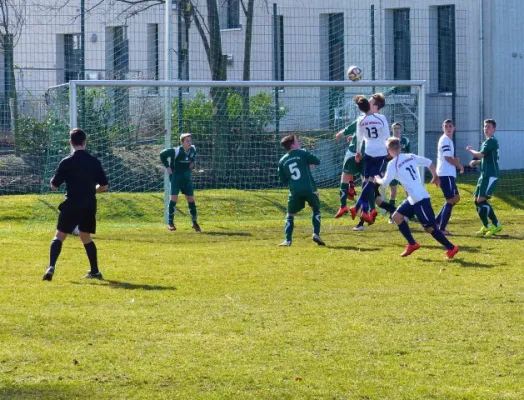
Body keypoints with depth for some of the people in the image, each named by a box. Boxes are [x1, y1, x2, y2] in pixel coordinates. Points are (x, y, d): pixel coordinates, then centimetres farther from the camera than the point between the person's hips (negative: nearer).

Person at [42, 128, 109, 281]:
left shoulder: (66, 162, -9)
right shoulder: (94, 162, 2)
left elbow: (54, 185, -6)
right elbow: (104, 185, 6)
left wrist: (53, 180, 18)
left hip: (71, 205, -4)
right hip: (89, 206, 4)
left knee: (59, 236, -1)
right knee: (86, 237, 20)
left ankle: (51, 267, -20)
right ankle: (95, 271, 19)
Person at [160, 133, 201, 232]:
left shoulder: (193, 149, -1)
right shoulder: (176, 151, -18)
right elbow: (162, 154, -9)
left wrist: (192, 163, 5)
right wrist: (167, 167, -10)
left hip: (187, 179, 5)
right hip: (176, 178, -5)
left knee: (191, 200, 4)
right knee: (173, 199, -7)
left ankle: (195, 222, 13)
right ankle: (170, 223, 0)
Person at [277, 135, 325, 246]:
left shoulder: (282, 161, 11)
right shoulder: (302, 153, 2)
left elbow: (283, 180, 14)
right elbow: (317, 161, 0)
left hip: (295, 191, 2)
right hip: (309, 189, -2)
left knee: (290, 215, 13)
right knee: (316, 209, 19)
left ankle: (288, 240, -1)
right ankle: (316, 234, 4)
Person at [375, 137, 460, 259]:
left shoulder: (393, 164, -11)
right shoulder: (410, 157, 10)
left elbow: (385, 182, -6)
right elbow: (429, 163, 13)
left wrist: (378, 179, 16)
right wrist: (435, 177, 26)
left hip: (419, 199, -9)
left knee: (429, 228, -6)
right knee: (397, 216, 15)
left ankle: (451, 248, -3)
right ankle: (412, 244, 17)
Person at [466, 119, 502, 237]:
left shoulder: (491, 141, -11)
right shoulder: (486, 142, 20)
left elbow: (481, 155, -19)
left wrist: (471, 150, 0)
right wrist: (476, 162, 9)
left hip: (490, 176, -10)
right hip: (484, 175, 10)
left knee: (481, 200, -16)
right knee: (477, 200, 10)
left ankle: (496, 225, -12)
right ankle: (486, 227, 16)